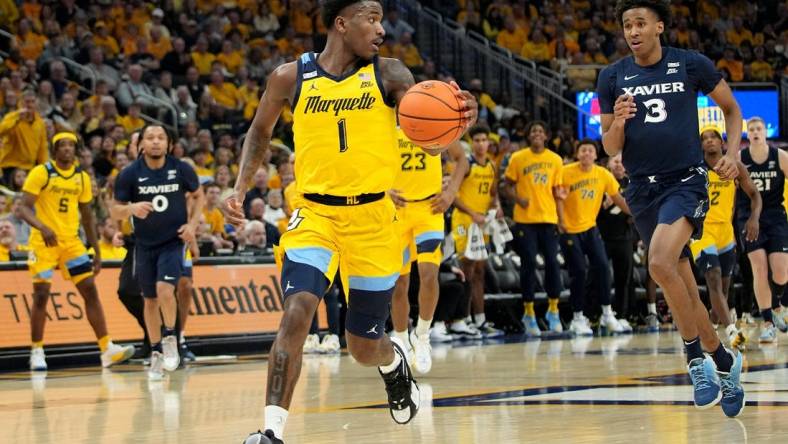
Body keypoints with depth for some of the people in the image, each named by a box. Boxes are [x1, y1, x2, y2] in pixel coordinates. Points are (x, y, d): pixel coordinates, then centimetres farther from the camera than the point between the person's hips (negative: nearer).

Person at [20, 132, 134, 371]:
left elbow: (87, 217, 14)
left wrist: (97, 252, 12)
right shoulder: (40, 173, -8)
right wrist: (43, 227, -33)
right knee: (41, 295, -5)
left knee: (90, 290, -3)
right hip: (43, 242, -4)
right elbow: (25, 208, -14)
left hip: (71, 241, 4)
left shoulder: (82, 178, 7)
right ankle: (36, 351, 8)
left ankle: (107, 350, -4)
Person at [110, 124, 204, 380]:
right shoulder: (130, 174, -8)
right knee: (150, 300, 9)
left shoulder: (181, 169, -8)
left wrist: (192, 224, -5)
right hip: (145, 244, 2)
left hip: (174, 241, -2)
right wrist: (131, 208, -24)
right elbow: (114, 210, -2)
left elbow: (198, 196, 9)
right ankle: (156, 354, 23)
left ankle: (170, 339, 1)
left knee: (165, 289, -22)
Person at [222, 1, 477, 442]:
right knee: (297, 311, -25)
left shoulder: (388, 74, -3)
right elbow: (261, 131, 16)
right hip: (315, 212, 0)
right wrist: (241, 188, 3)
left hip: (372, 216, 0)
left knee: (365, 348, 8)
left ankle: (396, 360, 45)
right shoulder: (290, 77, -1)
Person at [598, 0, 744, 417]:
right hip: (643, 190, 4)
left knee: (661, 263, -28)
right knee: (683, 289, 9)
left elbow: (731, 108, 12)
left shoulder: (692, 65, -3)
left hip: (686, 182, -4)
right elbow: (610, 148, 6)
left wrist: (731, 154, -4)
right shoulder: (612, 77, 3)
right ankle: (724, 361, 29)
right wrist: (618, 122, -15)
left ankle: (697, 358, -14)